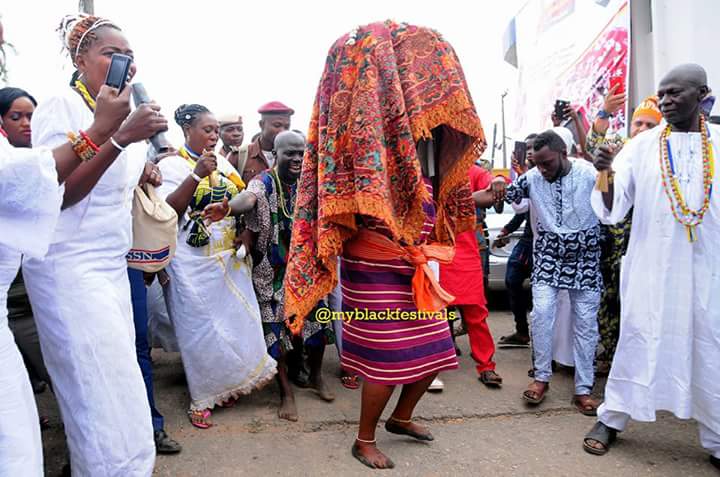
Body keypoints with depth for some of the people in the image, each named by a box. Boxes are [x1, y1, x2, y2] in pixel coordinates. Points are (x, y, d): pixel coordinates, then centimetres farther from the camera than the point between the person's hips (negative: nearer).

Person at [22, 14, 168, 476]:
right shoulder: (62, 106, -9)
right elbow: (58, 192, -19)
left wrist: (140, 174, 7)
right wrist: (121, 138, -26)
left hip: (111, 265, 8)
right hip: (71, 269, -8)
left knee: (119, 386, 9)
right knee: (104, 395, -5)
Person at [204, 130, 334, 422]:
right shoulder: (264, 182, -12)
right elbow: (250, 197, -35)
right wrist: (229, 208, -58)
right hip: (273, 271, -3)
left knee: (316, 319, 6)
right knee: (275, 325, 0)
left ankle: (316, 375, 32)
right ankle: (286, 392, 15)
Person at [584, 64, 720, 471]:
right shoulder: (641, 146, 0)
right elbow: (613, 211, -3)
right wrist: (606, 174, -19)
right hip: (651, 266, -1)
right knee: (637, 340, 6)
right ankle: (611, 419, 20)